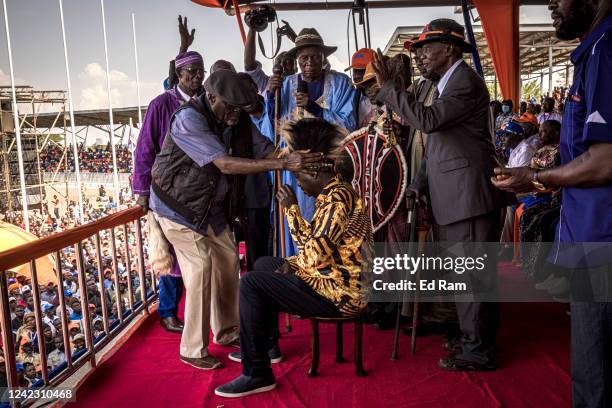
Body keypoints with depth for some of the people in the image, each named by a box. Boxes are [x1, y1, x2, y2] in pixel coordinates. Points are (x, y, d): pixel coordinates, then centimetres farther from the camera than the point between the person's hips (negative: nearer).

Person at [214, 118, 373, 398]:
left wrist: (291, 209, -18)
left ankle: (257, 373, -6)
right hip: (332, 279, 11)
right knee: (263, 265, 22)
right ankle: (266, 345, 30)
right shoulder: (335, 193, 11)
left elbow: (314, 256, -27)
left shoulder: (337, 198, -21)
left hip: (338, 293, -11)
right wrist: (293, 263, -2)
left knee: (250, 283, -14)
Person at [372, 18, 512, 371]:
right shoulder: (449, 83, 18)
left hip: (471, 194, -10)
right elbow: (437, 141, 19)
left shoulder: (466, 81, -12)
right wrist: (419, 184, 13)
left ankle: (478, 353, 9)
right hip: (461, 194, 10)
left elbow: (427, 120, -25)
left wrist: (387, 86, -18)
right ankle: (476, 337, 31)